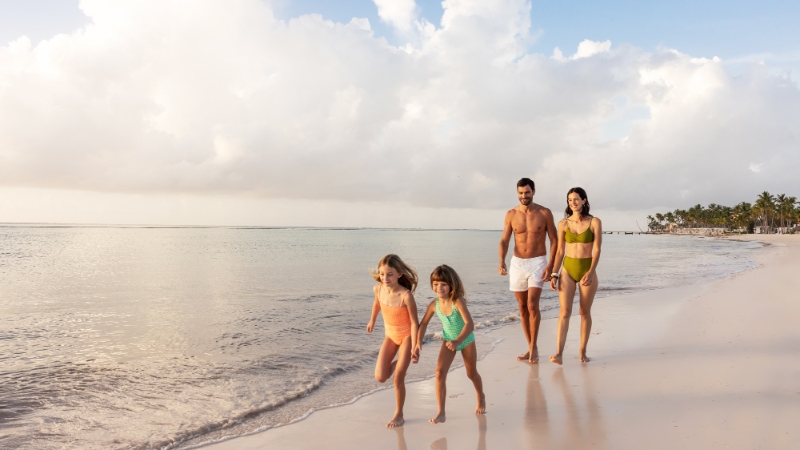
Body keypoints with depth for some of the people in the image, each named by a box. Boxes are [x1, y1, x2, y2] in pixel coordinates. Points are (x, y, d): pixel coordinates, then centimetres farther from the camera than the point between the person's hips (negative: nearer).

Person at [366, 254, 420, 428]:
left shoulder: (406, 295, -31)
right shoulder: (378, 289, -16)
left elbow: (414, 322, -23)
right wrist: (372, 320, 24)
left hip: (407, 336, -5)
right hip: (390, 335, 5)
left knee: (398, 378, -4)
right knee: (380, 377, -2)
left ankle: (399, 414, 19)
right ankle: (396, 364, 33)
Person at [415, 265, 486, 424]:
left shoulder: (458, 301, -32)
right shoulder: (434, 304, -18)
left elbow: (470, 324, -40)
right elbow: (424, 323, -5)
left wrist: (458, 341, -52)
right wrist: (418, 342, -16)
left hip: (466, 340, -3)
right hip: (448, 340, 3)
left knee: (472, 373, 17)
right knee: (440, 372, -14)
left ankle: (481, 397, 49)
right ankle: (441, 413, -8)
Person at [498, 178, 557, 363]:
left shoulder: (544, 213, -4)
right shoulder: (511, 214, 2)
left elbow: (554, 240, -2)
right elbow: (504, 240, 0)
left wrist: (550, 265, -12)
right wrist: (502, 262, -17)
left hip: (537, 263, -3)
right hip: (517, 263, 3)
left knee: (532, 305, -14)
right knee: (522, 307, 8)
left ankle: (534, 346, 2)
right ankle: (531, 347, 19)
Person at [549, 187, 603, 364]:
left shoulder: (595, 222, -4)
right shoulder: (563, 224, 2)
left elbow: (597, 250, -8)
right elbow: (560, 251, 4)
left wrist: (590, 272, -20)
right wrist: (554, 274, -2)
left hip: (587, 269, -1)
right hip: (568, 269, 1)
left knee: (585, 312, 7)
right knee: (565, 311, -7)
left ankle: (583, 351, 19)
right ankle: (559, 354, -13)